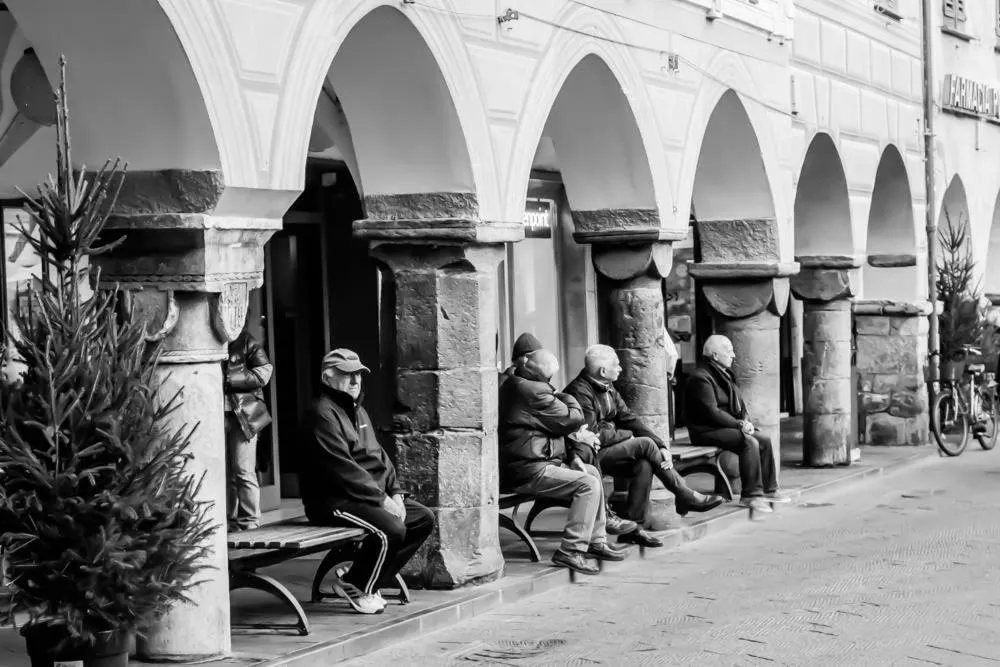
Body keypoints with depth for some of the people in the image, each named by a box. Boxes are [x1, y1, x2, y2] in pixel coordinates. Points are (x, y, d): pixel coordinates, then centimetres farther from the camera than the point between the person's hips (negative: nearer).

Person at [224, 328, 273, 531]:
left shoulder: (245, 341, 1)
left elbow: (264, 372, -8)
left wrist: (228, 379, -13)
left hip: (243, 414, -4)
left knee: (244, 471, -6)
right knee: (223, 473, 5)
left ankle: (250, 523, -1)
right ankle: (230, 522, 11)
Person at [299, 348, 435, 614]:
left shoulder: (358, 412, 20)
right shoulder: (322, 415, -13)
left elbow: (379, 456, 19)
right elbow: (343, 469, -21)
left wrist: (395, 493, 2)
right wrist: (381, 499, -20)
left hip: (371, 495, 10)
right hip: (333, 500, -10)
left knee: (424, 518, 2)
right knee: (391, 528, -29)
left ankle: (370, 580, 4)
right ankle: (355, 588, -7)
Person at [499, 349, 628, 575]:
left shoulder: (511, 385, 16)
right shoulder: (534, 392, -20)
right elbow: (573, 419, -12)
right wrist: (566, 398, 8)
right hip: (528, 471, -11)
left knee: (592, 472, 20)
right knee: (588, 484, -19)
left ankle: (596, 542, 22)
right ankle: (571, 551, -18)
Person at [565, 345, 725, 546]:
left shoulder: (607, 387, 12)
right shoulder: (580, 392, -19)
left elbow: (629, 418, 7)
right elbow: (593, 435, -23)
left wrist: (661, 446, -5)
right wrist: (626, 435, -6)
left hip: (609, 449, 9)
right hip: (591, 456, -9)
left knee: (644, 464, -18)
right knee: (644, 444, -18)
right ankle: (685, 497, -7)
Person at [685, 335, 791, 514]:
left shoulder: (724, 374, 17)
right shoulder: (700, 378, -16)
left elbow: (738, 403, 22)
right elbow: (711, 412, -23)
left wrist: (746, 420, 1)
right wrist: (739, 424, -20)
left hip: (728, 426, 10)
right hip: (707, 431, -10)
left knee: (764, 440, -3)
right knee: (749, 442, -28)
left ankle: (769, 489, 3)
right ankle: (751, 495, -26)